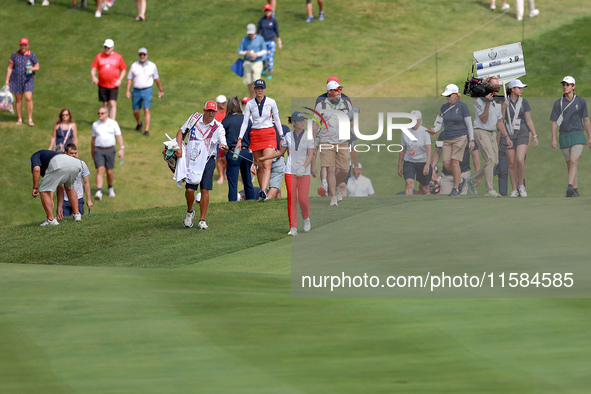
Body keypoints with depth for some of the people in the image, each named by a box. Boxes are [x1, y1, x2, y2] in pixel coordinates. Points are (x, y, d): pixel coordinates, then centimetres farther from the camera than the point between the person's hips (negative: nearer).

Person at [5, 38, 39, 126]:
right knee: (18, 99, 6)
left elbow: (37, 67, 3)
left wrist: (32, 68, -20)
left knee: (28, 98, -13)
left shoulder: (32, 55, -2)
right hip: (16, 80, 1)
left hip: (28, 80, -1)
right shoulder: (15, 55, -1)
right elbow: (9, 68, 3)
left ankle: (30, 120, -7)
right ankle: (19, 119, 16)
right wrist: (7, 80, -1)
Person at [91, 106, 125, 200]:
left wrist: (122, 148, -9)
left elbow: (119, 136, 2)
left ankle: (110, 189, 31)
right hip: (98, 150, 0)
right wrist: (92, 151, 24)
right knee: (100, 170, -14)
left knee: (109, 172, 5)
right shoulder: (95, 125, 9)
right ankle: (99, 192, -22)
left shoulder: (113, 123, 3)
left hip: (110, 150, 0)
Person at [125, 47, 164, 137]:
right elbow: (130, 79, 5)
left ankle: (146, 130, -16)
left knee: (147, 110, -15)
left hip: (147, 90, -2)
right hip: (136, 91, 2)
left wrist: (161, 90, 19)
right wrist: (127, 91, -4)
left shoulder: (152, 66, 2)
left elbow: (156, 78, 12)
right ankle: (139, 124, 38)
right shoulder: (134, 66, 3)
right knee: (135, 111, 7)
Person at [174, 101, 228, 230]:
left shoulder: (218, 127, -5)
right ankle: (189, 212, 23)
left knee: (205, 190, -8)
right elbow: (181, 132, 11)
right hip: (192, 160, 1)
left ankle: (202, 220, 2)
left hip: (208, 161, -1)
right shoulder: (195, 118, 2)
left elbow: (223, 143, -17)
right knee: (190, 189, -7)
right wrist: (179, 147, -2)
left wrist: (223, 146, -42)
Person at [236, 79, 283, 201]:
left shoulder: (271, 102, 0)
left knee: (267, 164, -18)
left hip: (269, 134, -3)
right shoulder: (250, 104, 4)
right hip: (255, 135, 3)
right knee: (259, 167, 6)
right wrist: (240, 139, -4)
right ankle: (262, 192, 13)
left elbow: (277, 120, 9)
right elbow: (245, 122, 3)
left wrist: (281, 136, 9)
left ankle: (263, 192, -31)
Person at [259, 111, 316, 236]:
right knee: (291, 199, -4)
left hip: (304, 172, -2)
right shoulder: (288, 136, 5)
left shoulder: (308, 136, -3)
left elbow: (311, 155, -10)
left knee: (303, 199, -9)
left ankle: (306, 219, 21)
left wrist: (303, 167, -25)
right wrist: (265, 158, 13)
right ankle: (293, 228, -1)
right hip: (290, 172, 2)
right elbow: (281, 152, 17)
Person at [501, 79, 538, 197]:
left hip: (522, 134, 0)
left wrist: (535, 136, 3)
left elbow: (529, 120, 6)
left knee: (520, 160, -18)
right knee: (512, 164, 1)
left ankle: (521, 185, 1)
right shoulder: (504, 102, 1)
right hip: (508, 134, 0)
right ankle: (515, 190, 9)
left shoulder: (523, 102, 3)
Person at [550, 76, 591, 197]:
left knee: (573, 161, -19)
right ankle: (575, 191, 15)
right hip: (564, 137, 2)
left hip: (578, 136, -2)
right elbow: (554, 123, 4)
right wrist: (553, 139, -5)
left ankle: (569, 188, -31)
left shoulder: (581, 102, 4)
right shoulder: (558, 103, 5)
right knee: (570, 165, 7)